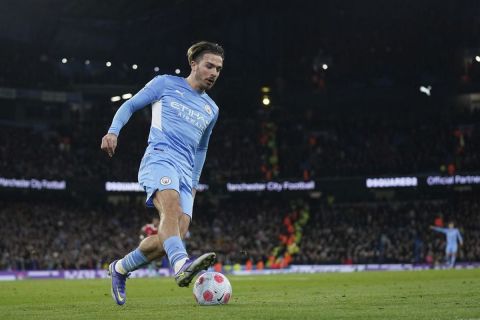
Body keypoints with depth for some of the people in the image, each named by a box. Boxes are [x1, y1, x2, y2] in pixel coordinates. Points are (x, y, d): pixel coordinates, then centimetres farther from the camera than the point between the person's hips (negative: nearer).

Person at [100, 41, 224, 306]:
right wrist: (113, 131, -6)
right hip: (159, 159, -6)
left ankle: (119, 269, 11)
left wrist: (194, 182, 27)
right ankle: (181, 265, -59)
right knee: (172, 206, -34)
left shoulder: (211, 109, 25)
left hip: (185, 173, 6)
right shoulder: (166, 84, 10)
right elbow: (130, 105, 11)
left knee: (177, 233, -10)